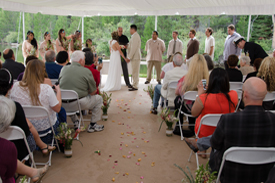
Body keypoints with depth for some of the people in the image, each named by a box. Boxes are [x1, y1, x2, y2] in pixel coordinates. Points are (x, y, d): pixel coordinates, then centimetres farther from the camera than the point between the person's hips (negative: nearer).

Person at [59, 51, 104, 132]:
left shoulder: (63, 69, 6)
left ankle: (75, 123, 41)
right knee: (99, 99, 17)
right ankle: (92, 125, 22)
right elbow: (93, 92, -3)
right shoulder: (86, 71, -7)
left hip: (63, 104, 6)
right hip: (78, 103, -5)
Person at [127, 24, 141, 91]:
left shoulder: (135, 36, -16)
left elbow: (133, 48, -20)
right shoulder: (134, 36, 18)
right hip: (134, 57, 10)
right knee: (135, 72, 16)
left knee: (135, 72, -7)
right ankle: (135, 84, 25)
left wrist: (129, 57, -18)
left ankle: (135, 87, -3)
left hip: (135, 57, -10)